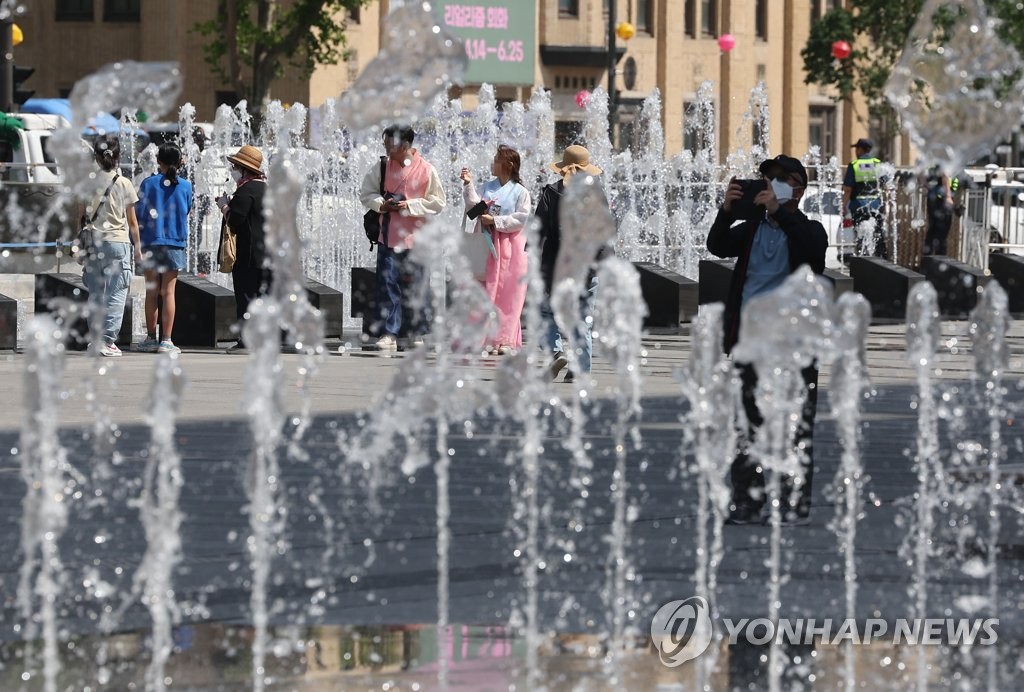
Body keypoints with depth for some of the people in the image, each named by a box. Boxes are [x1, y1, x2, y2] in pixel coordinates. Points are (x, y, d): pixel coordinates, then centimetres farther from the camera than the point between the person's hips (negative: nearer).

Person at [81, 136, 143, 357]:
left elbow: (81, 216, 4)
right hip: (118, 241, -3)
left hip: (93, 242, 3)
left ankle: (96, 339, 12)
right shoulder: (124, 184, -4)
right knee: (116, 293, 0)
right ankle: (108, 340, -6)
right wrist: (137, 248, 9)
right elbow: (132, 221, 0)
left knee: (95, 292, 12)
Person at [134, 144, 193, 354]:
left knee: (152, 292, 8)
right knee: (168, 292, 1)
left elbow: (139, 213, -3)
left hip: (151, 242, 0)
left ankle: (151, 338, 10)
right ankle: (166, 340, -2)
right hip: (175, 243, 0)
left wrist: (137, 242, 7)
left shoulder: (148, 183, -4)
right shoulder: (185, 186, -1)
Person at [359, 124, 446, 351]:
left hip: (415, 238, -2)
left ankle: (417, 334, 18)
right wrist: (381, 203, -8)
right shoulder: (381, 168, 5)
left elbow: (438, 202, -2)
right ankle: (387, 335, -4)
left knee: (416, 288, 6)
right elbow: (366, 194, 12)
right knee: (387, 286, -4)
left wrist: (410, 205, -13)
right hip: (388, 237, 2)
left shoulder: (425, 170, -4)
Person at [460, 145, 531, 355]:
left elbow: (520, 220, -9)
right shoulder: (487, 187, 10)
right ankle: (487, 338, 2)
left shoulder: (520, 192, -1)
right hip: (487, 245, 3)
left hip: (509, 246, -3)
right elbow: (474, 207, -3)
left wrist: (495, 221, -14)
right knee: (487, 292, 0)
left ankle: (505, 340, 2)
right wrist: (468, 185, -12)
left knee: (508, 294, -1)